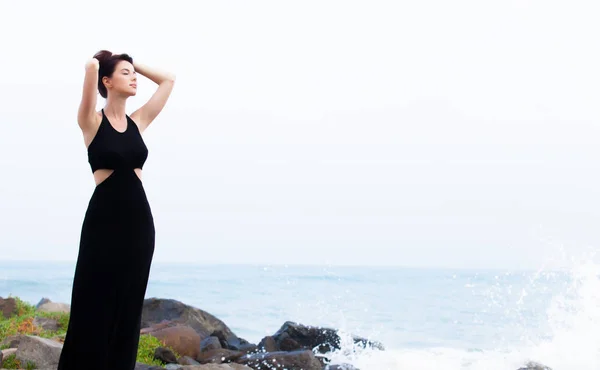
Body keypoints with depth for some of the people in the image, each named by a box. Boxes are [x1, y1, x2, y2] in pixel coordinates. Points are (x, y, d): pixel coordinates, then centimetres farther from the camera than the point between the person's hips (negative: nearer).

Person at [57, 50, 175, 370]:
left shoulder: (137, 122, 11)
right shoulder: (92, 122, -4)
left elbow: (168, 80, 17)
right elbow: (91, 67, -18)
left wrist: (135, 64, 15)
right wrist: (99, 62, 3)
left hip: (138, 219, 5)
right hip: (104, 218, -5)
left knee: (128, 307, 8)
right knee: (94, 306, -3)